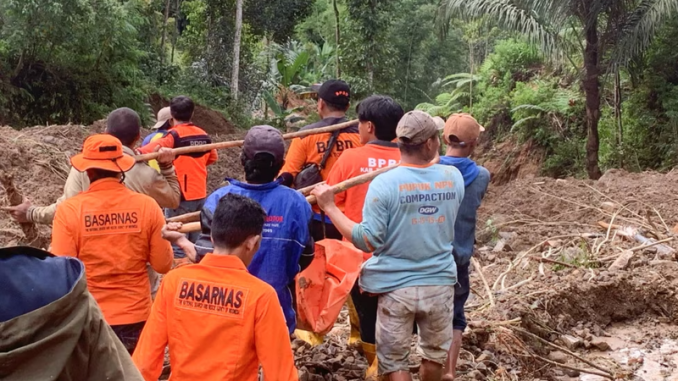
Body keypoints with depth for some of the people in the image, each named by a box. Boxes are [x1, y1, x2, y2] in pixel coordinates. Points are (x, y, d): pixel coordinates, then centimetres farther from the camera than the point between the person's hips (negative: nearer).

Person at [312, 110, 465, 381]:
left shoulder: (385, 183, -18)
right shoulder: (453, 177, -7)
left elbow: (368, 241, -21)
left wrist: (329, 207, -15)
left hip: (396, 286, -3)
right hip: (440, 283, 4)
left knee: (394, 359, 13)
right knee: (435, 352, 25)